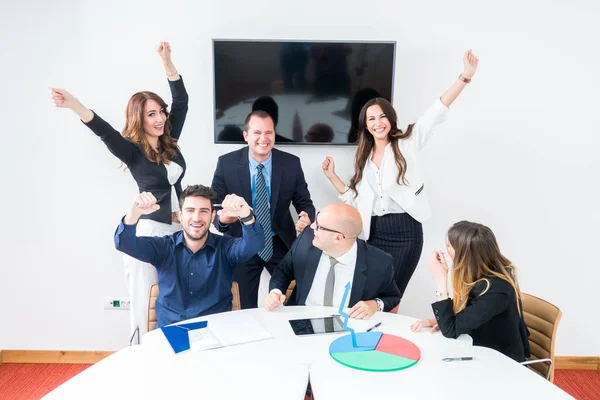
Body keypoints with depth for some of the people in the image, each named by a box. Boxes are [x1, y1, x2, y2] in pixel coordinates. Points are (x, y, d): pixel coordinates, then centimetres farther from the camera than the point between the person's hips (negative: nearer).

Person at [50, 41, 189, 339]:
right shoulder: (132, 151, -5)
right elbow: (104, 131, -24)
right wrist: (74, 105, -41)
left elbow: (181, 101, 7)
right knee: (148, 303, -1)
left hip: (180, 229, 5)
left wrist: (167, 62, 1)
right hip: (149, 231, -5)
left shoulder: (169, 142, 8)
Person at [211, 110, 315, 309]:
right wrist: (222, 218, -31)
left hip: (280, 243, 1)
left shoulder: (291, 163, -9)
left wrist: (307, 218, -26)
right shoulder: (226, 163, -11)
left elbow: (304, 203, -3)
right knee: (246, 308, 11)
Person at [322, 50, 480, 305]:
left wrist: (465, 76, -20)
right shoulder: (364, 158, 13)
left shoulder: (407, 144, 1)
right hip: (374, 232, 4)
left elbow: (436, 113, -10)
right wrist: (332, 176, 8)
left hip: (405, 231, -4)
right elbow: (356, 198, 15)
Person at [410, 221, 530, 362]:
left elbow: (451, 330, -25)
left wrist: (441, 278, -28)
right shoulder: (482, 272, -7)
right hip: (483, 351, 6)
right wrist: (437, 320, -11)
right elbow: (458, 312, 9)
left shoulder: (495, 290, -30)